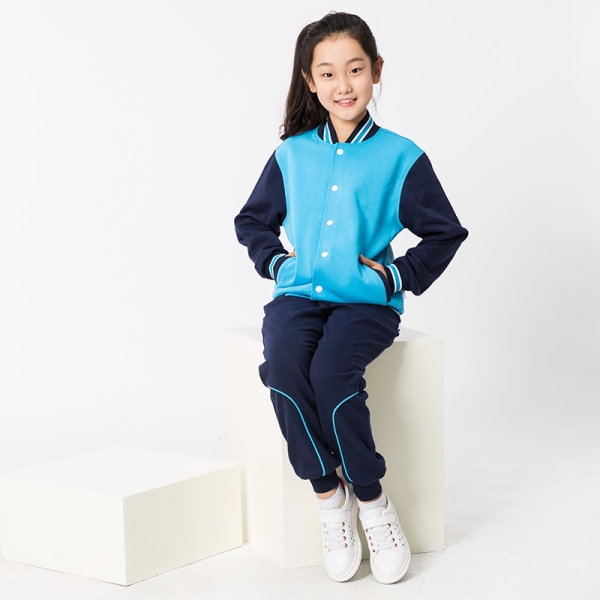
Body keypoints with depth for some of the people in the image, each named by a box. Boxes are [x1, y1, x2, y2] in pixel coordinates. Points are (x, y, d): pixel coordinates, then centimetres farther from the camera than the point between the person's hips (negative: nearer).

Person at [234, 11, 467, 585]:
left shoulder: (401, 157, 3)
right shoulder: (291, 155, 11)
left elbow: (445, 233, 9)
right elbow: (252, 220, 23)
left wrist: (398, 276, -3)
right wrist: (277, 261, 6)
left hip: (366, 301, -2)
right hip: (298, 295, 3)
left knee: (331, 371, -31)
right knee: (283, 365, -29)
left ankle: (371, 498, -8)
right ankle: (327, 492, -10)